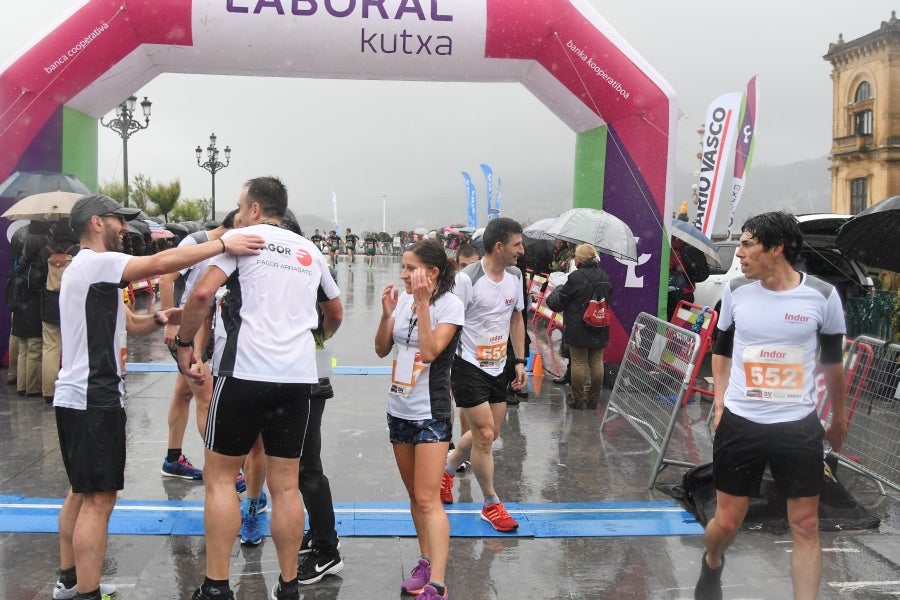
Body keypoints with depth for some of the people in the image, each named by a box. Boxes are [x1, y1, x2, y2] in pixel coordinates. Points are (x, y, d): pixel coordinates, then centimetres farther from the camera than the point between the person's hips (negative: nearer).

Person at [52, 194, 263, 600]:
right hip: (93, 399, -11)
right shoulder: (97, 262, -14)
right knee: (99, 501, -6)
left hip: (75, 397, 11)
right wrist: (224, 244, -26)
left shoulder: (90, 269, 18)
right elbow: (162, 262, -28)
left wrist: (160, 319, -1)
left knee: (81, 493, 19)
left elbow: (129, 324, 19)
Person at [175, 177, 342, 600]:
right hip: (299, 377, 5)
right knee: (285, 485, 10)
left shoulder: (241, 239, 2)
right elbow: (335, 314, 30)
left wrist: (184, 343, 0)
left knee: (220, 476, 7)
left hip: (245, 372, -5)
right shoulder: (310, 252, 18)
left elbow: (203, 293, -13)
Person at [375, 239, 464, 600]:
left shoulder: (450, 304, -13)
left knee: (428, 499, -10)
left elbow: (429, 351, -24)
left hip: (431, 414, -6)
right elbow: (381, 350, 5)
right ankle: (426, 563, 28)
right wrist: (386, 313, -10)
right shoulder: (403, 299, 3)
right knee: (414, 494, 15)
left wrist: (423, 303, -25)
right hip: (399, 410, 6)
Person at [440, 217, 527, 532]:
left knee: (489, 434, 14)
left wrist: (520, 360, 13)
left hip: (497, 367, 8)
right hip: (468, 366, -7)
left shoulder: (514, 276, 4)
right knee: (484, 434, -6)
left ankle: (446, 470, 39)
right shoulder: (467, 279, -19)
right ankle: (491, 505, 12)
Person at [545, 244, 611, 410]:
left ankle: (577, 399, 9)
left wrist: (551, 298, 12)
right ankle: (593, 399, 17)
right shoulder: (604, 277, 5)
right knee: (596, 362, 10)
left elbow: (559, 302, -9)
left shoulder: (576, 277, -15)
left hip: (578, 328, -5)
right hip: (599, 330, 5)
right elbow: (607, 300, 14)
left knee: (578, 362, 3)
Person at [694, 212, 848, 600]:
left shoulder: (823, 295, -7)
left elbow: (833, 362, 8)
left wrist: (839, 418, 18)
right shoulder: (736, 291, -2)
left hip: (799, 427, -1)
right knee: (727, 521, 8)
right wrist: (720, 403, 5)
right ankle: (712, 565, 40)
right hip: (739, 424, 1)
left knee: (806, 527, 4)